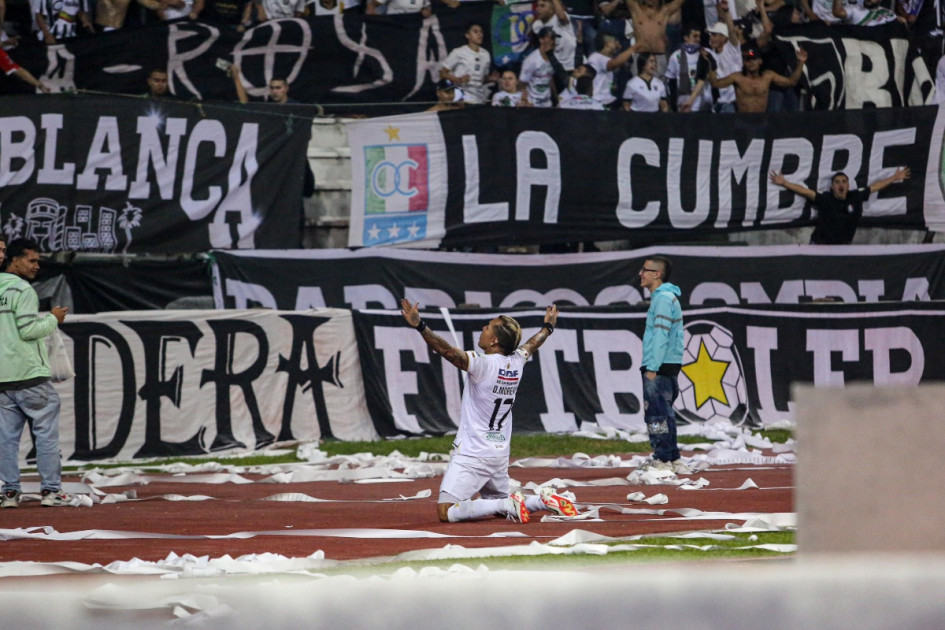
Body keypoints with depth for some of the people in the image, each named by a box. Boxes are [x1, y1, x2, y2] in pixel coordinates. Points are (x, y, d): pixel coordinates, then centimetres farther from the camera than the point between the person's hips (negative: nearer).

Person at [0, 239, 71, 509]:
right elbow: (27, 330, -16)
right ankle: (50, 489, -2)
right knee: (46, 429, 0)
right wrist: (53, 319, -2)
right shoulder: (22, 290, -10)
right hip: (29, 374, -7)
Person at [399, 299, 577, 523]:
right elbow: (531, 345, 27)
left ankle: (509, 505, -18)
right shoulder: (516, 363, 5)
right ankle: (545, 501, 8)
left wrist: (419, 326, -37)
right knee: (500, 501, 28)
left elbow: (448, 351, -29)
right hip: (500, 455, 8)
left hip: (472, 454, -8)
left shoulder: (483, 364, -16)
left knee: (446, 512, -13)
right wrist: (548, 327, 47)